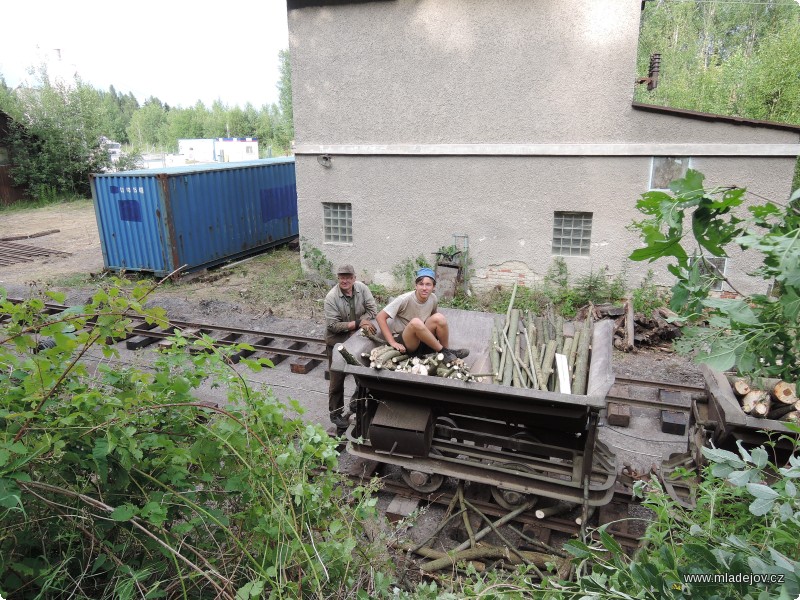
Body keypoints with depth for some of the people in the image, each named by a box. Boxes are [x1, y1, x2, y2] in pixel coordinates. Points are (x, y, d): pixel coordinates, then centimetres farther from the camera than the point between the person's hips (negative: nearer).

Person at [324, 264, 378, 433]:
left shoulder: (362, 288, -10)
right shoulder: (331, 297, -21)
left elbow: (372, 309, -6)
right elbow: (333, 325, -22)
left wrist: (363, 321, -24)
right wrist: (357, 323, -26)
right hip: (338, 342, -4)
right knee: (337, 379, 4)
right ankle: (336, 413, 20)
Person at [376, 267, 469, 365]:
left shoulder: (433, 299, -3)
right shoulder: (405, 299, -19)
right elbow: (381, 317, -19)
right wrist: (392, 342, -22)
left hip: (422, 341, 5)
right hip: (404, 343, -5)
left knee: (439, 317, -19)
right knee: (416, 322, -34)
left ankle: (446, 352, -7)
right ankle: (443, 351, -20)